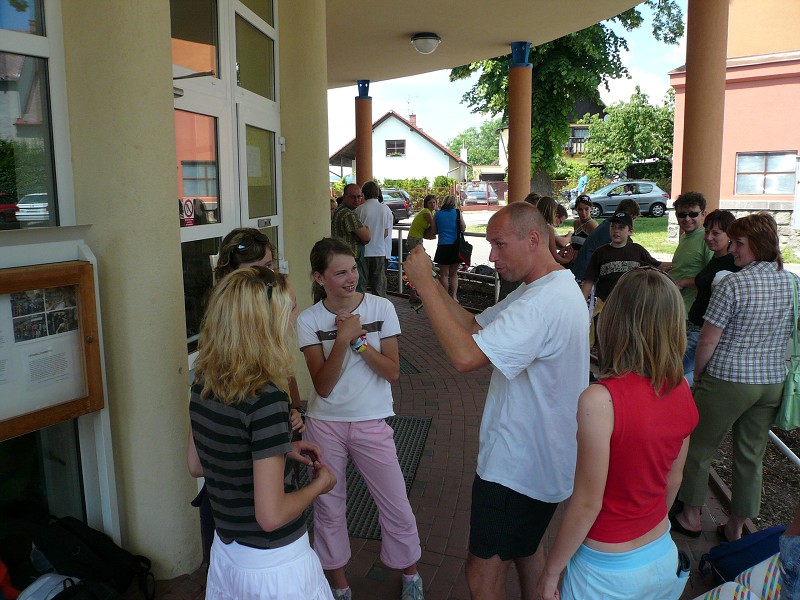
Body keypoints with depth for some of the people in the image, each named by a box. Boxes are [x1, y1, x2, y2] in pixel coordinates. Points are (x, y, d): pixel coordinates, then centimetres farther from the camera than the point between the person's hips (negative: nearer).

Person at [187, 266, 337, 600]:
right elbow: (271, 516, -26)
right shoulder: (266, 399, -29)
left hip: (225, 553, 7)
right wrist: (319, 484, -8)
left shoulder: (202, 382, -6)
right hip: (273, 565, -6)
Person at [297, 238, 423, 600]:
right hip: (325, 424, 0)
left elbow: (392, 373, -9)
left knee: (396, 506, 8)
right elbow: (323, 387, -15)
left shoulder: (381, 308, -7)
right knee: (328, 508, 13)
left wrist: (359, 340, -20)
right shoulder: (309, 320, -8)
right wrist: (343, 338, -25)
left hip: (372, 423, 0)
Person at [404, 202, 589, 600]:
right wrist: (430, 283, -8)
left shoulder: (544, 303, -28)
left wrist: (424, 284, -29)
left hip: (518, 468, -11)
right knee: (522, 549, 30)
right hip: (535, 458, 11)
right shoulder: (539, 290, 8)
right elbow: (475, 326, 6)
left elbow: (465, 356, -36)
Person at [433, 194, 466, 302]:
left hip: (443, 246, -1)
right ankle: (454, 296, 10)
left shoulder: (437, 214, 4)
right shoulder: (457, 212, 1)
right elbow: (463, 228, 2)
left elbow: (434, 231, 8)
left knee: (444, 274, 10)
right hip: (456, 246, 1)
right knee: (454, 273, 15)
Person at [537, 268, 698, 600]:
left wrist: (550, 572, -8)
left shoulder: (600, 400, -28)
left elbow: (587, 504, -22)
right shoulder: (682, 390, -8)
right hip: (663, 558, 6)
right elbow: (672, 480, 4)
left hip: (609, 572, -5)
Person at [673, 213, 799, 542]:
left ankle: (691, 516, 26)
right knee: (751, 456, 16)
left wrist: (698, 376, -1)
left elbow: (708, 340, -15)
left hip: (728, 380, -6)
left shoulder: (733, 284, -18)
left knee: (699, 449, 12)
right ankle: (736, 527, 30)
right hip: (773, 382, 6)